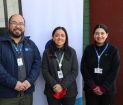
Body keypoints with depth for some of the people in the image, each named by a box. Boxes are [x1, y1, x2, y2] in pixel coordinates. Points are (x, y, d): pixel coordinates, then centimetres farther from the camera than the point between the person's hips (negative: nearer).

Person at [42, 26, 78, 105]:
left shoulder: (72, 52, 2)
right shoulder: (47, 52, 0)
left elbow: (75, 72, -3)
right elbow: (45, 71, -3)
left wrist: (63, 86, -12)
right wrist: (54, 85, -16)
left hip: (69, 91, 1)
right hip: (52, 91, 0)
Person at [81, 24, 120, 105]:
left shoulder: (113, 50, -3)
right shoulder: (88, 49, 1)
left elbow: (114, 71, -6)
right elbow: (84, 69, -2)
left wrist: (103, 88, -11)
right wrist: (93, 86, -11)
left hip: (107, 90, -1)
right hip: (90, 89, 1)